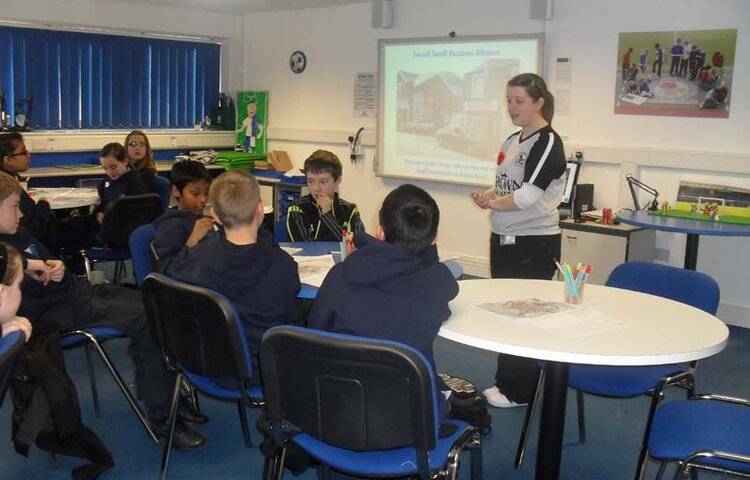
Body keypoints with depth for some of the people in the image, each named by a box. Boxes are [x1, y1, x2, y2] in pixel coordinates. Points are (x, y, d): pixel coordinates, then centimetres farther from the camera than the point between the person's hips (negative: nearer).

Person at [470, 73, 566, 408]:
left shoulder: (548, 143, -14)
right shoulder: (512, 141, 12)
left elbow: (527, 196, -22)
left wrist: (490, 202, -9)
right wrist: (489, 195, -2)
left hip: (534, 244, -9)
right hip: (504, 239, 9)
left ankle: (518, 391, 15)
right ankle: (506, 381, 31)